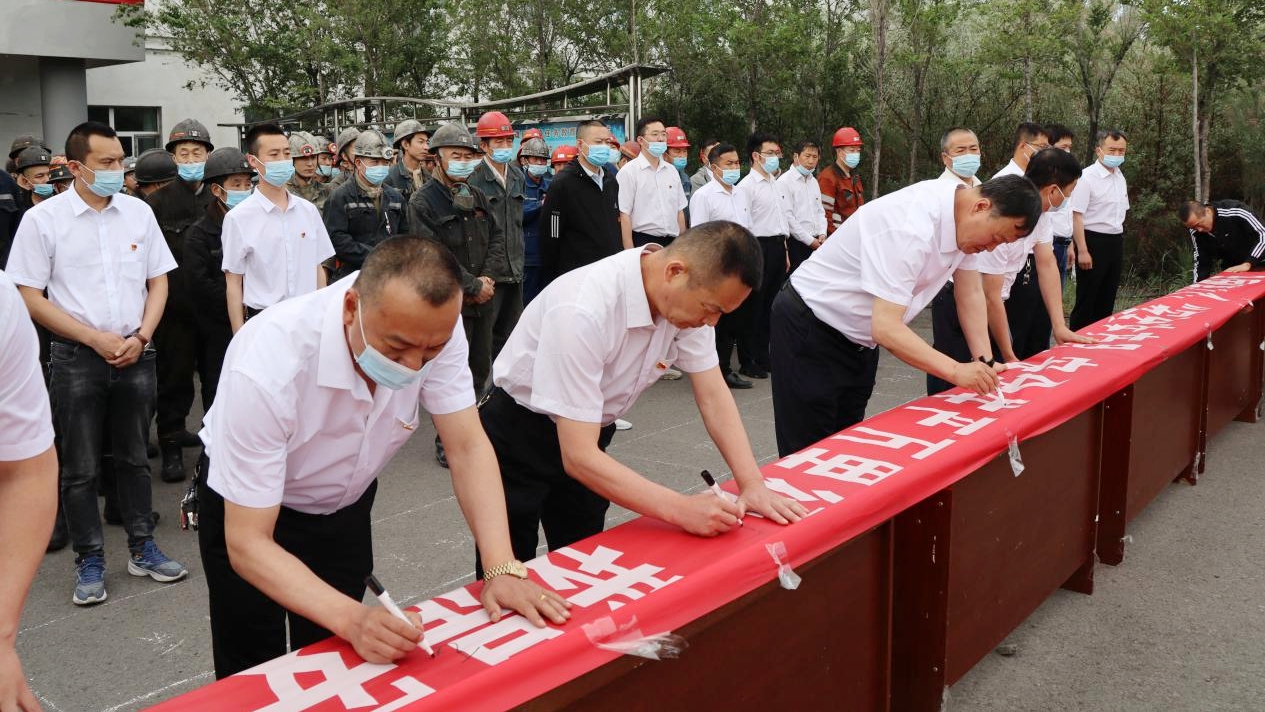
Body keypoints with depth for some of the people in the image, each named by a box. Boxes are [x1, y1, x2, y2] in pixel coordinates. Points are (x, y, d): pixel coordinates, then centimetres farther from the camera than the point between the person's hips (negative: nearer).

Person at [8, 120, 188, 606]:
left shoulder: (139, 212, 4)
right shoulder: (42, 219, -5)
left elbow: (158, 282, 9)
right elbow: (31, 298, -5)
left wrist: (140, 337, -6)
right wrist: (96, 339, -11)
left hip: (135, 354, 3)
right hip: (77, 358, -3)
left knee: (134, 457, 13)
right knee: (80, 467, 5)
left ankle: (142, 548, 24)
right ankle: (90, 561, 17)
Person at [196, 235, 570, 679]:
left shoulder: (432, 328, -26)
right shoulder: (268, 367, -38)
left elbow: (467, 447, -20)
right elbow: (247, 543, -33)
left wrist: (502, 570, -31)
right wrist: (351, 618, -47)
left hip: (344, 503, 4)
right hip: (246, 509, -3)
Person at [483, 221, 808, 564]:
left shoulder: (688, 296, -15)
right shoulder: (583, 311, -36)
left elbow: (713, 395, -7)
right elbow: (578, 457, -35)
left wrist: (753, 485, -18)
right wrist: (681, 510, -38)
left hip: (588, 435, 6)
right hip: (517, 435, -6)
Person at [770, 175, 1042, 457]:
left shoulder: (965, 219, -6)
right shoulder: (913, 228, -33)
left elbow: (971, 293, 4)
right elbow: (886, 327, -36)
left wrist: (985, 361, -6)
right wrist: (956, 370, -38)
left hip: (860, 338, 9)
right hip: (811, 328, -9)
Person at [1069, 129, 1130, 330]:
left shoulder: (1120, 177, 11)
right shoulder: (1087, 177, -14)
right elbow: (1076, 215, -18)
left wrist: (1119, 242, 16)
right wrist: (1082, 251, -21)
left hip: (1116, 243, 8)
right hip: (1093, 242, -8)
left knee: (1107, 300, 13)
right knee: (1087, 300, -2)